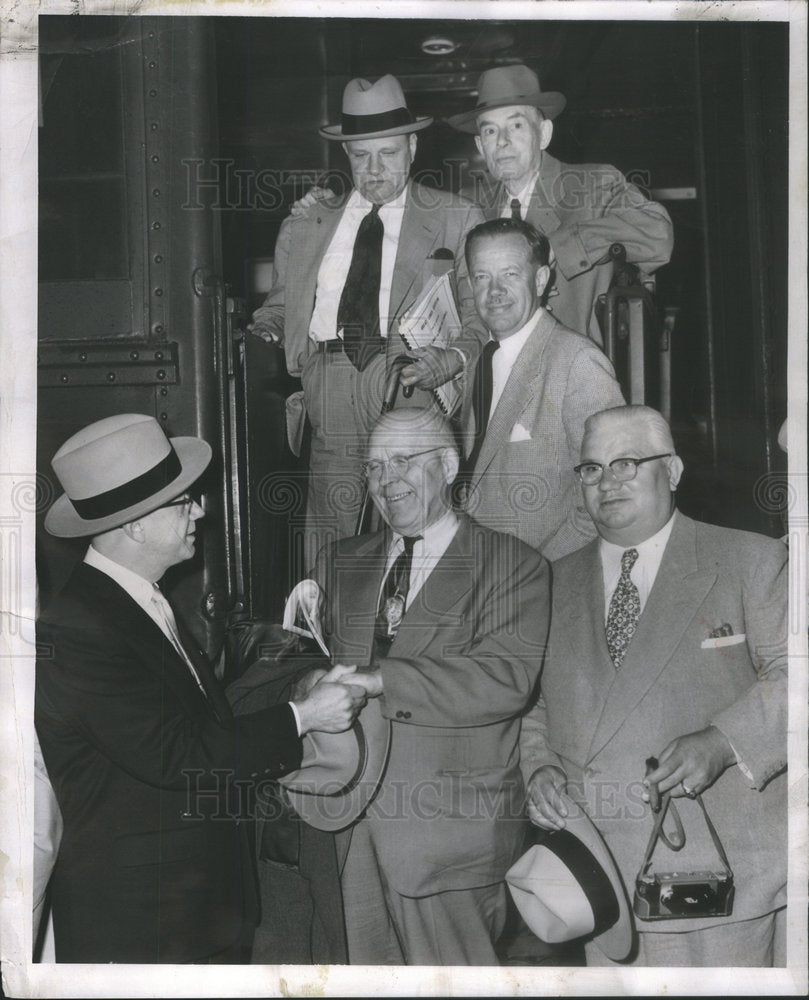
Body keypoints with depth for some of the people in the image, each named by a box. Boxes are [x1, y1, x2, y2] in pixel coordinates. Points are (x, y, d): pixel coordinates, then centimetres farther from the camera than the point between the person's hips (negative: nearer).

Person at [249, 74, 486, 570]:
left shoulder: (457, 220, 12)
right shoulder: (306, 227, 22)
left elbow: (483, 314, 5)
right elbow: (280, 302, 24)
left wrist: (453, 358, -14)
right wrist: (264, 333, 2)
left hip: (413, 392, -2)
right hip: (330, 394, 2)